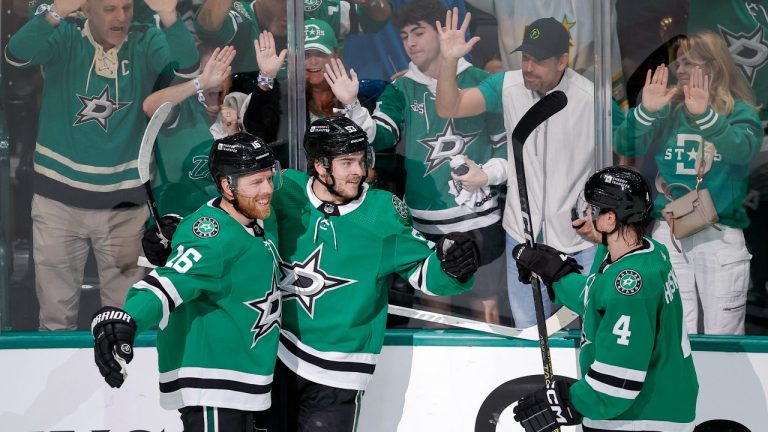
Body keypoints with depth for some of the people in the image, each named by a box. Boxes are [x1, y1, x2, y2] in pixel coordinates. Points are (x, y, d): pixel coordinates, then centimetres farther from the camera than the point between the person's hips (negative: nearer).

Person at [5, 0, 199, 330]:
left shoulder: (146, 44, -4)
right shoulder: (64, 39, -6)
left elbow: (187, 65, -22)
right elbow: (16, 54, -24)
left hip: (124, 202, 1)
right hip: (58, 197, 0)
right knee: (55, 312, 10)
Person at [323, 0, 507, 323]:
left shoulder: (479, 82, -3)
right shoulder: (402, 90, 4)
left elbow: (508, 144, 2)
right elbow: (376, 139, -6)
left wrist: (487, 174, -15)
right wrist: (352, 106, -21)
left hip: (479, 220, -2)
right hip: (425, 223, 3)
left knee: (485, 309, 7)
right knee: (433, 308, 15)